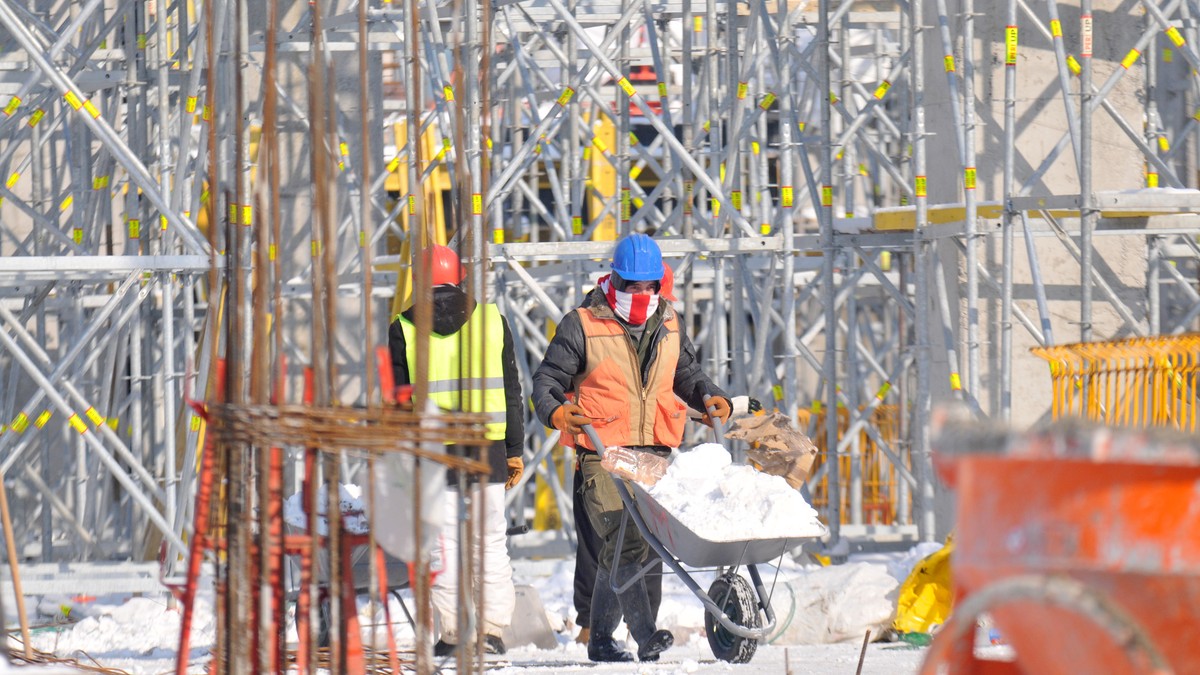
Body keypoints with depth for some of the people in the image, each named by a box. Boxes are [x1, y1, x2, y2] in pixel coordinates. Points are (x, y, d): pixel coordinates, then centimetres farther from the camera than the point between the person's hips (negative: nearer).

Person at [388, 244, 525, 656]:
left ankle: (454, 632, 2)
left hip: (432, 452, -1)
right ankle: (492, 629, 5)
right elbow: (511, 392, 7)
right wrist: (515, 450, 12)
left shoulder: (403, 330, 0)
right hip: (487, 450, 1)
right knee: (491, 542, 8)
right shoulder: (491, 321, 5)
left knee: (444, 542, 3)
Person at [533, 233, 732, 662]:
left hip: (656, 453, 5)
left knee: (646, 543, 7)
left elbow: (686, 373, 27)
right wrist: (554, 410, -19)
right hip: (603, 452, -5)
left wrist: (709, 396, 8)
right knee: (625, 542, -19)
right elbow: (547, 378, 1)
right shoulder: (582, 325, -1)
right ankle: (645, 634, -27)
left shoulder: (668, 323, 15)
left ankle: (601, 638, 18)